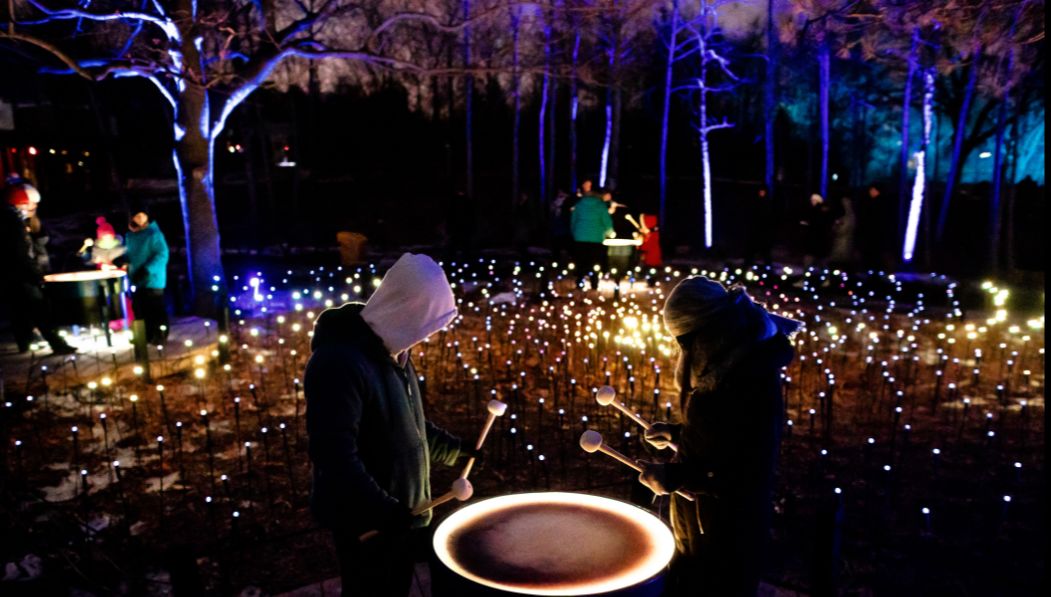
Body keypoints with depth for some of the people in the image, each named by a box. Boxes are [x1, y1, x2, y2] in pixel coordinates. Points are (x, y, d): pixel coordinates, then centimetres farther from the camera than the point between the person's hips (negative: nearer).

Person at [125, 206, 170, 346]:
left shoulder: (153, 234, -13)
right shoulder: (130, 236, 12)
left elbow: (162, 255, -20)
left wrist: (146, 271, -25)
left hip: (152, 280, -8)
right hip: (137, 281, 8)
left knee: (156, 311, -2)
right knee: (140, 310, 13)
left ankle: (160, 337, 8)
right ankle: (147, 335, 25)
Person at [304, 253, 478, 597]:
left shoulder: (392, 349, 6)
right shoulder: (339, 362, -26)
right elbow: (335, 455, -30)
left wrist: (452, 447, 13)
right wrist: (384, 510, -28)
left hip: (403, 511, 9)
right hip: (368, 522, -9)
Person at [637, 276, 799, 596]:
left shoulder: (755, 380, -27)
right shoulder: (727, 367, 4)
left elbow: (749, 474, -27)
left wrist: (674, 477, -27)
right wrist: (675, 434, 7)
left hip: (729, 527, -9)